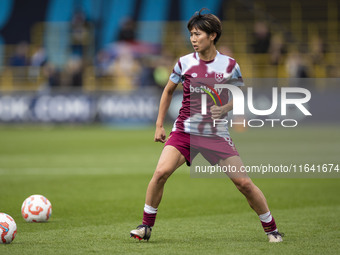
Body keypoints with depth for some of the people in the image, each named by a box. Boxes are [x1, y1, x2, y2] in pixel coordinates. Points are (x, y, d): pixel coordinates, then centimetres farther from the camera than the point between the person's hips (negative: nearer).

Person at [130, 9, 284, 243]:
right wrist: (159, 125, 14)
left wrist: (225, 109, -13)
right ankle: (146, 227, -5)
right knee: (161, 172, -21)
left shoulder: (229, 65, -3)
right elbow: (168, 91, 16)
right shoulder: (185, 63, 1)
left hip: (216, 134, -1)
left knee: (243, 182, -8)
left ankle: (271, 229, 11)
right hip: (184, 131, 1)